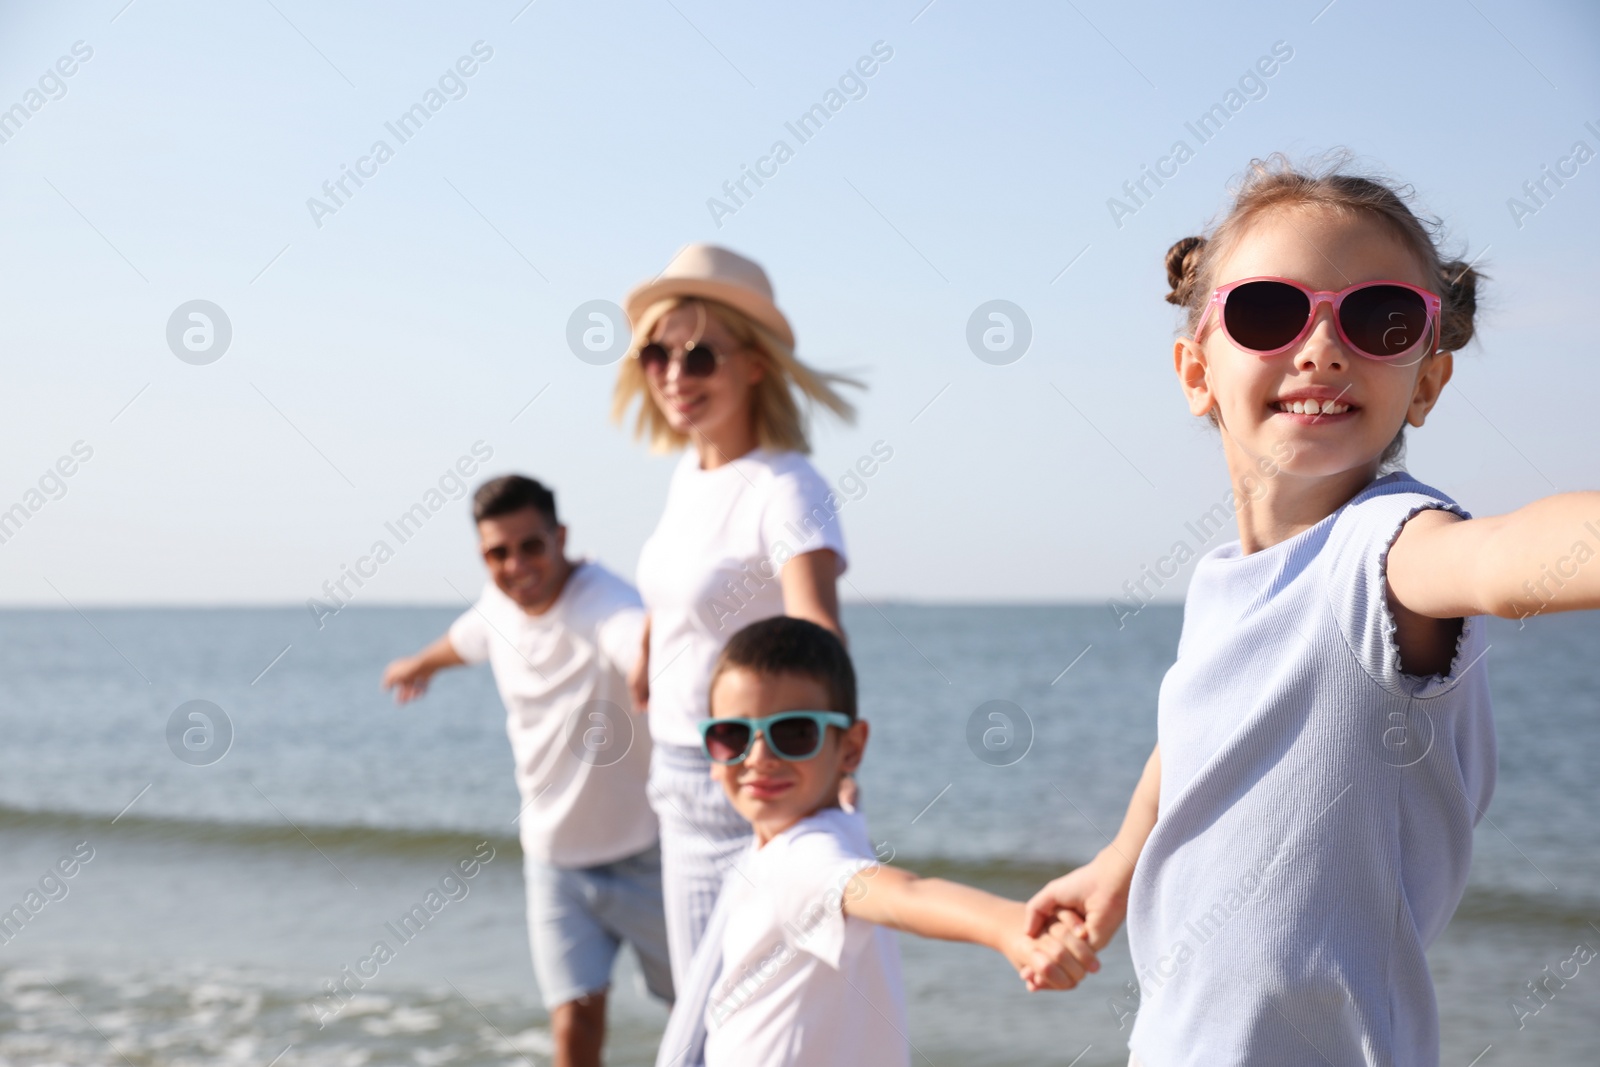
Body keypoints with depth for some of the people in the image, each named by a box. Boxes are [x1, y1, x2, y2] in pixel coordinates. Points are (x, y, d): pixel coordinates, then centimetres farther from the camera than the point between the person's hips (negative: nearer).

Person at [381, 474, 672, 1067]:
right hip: (554, 856, 5)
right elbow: (466, 638, 23)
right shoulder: (498, 605, -3)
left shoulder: (602, 603, -26)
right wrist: (421, 663, 46)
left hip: (642, 854, -4)